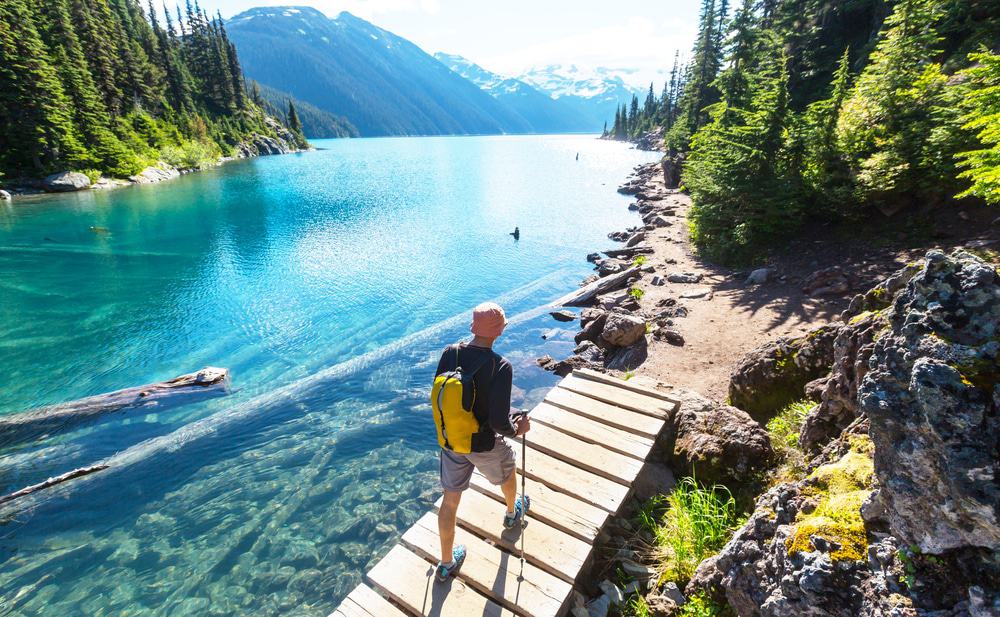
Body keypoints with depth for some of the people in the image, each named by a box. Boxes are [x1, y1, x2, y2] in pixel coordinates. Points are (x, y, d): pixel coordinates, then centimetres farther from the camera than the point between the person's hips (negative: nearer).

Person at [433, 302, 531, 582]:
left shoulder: (449, 353, -13)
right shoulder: (500, 367, -29)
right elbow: (499, 422, -29)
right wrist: (517, 429, -7)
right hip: (484, 445, -3)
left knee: (450, 499, 19)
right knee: (508, 472, 31)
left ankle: (447, 563, 39)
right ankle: (512, 512, 61)